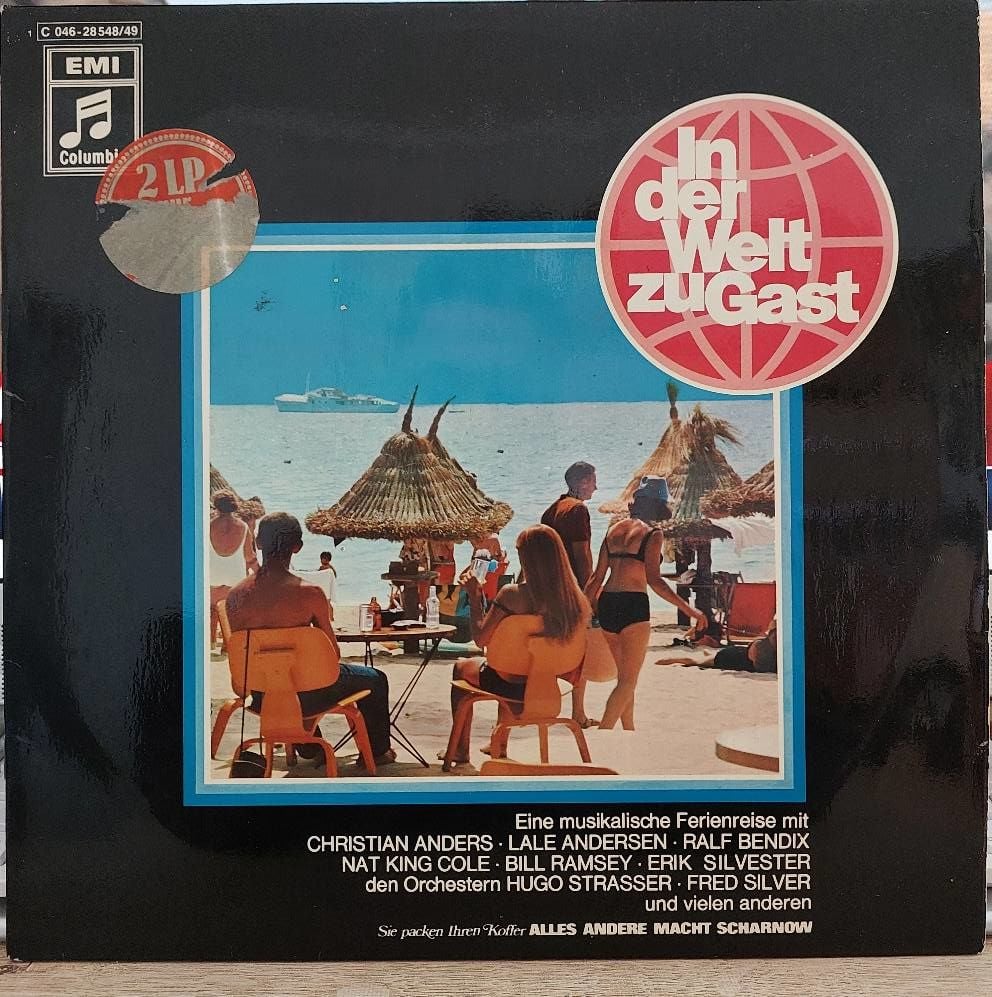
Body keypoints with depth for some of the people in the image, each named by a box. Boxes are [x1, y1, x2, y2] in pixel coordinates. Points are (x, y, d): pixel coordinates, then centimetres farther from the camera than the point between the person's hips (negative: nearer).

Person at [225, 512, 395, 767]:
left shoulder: (236, 595, -11)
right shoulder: (309, 593, -22)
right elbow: (333, 652, -12)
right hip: (306, 697, -5)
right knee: (376, 679, 22)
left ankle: (310, 748, 58)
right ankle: (377, 751, 38)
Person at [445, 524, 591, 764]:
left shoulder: (511, 594, -26)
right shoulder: (575, 598, -13)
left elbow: (480, 639, -15)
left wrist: (474, 598, -6)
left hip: (513, 687, -5)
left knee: (461, 667, 27)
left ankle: (460, 749, 33)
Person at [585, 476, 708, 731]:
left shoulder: (614, 530, 13)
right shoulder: (653, 533, -5)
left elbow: (597, 577, 12)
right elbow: (653, 580, -15)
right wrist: (689, 610, -16)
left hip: (606, 604, 7)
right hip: (633, 605, -7)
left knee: (624, 676, 20)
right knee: (629, 681, -1)